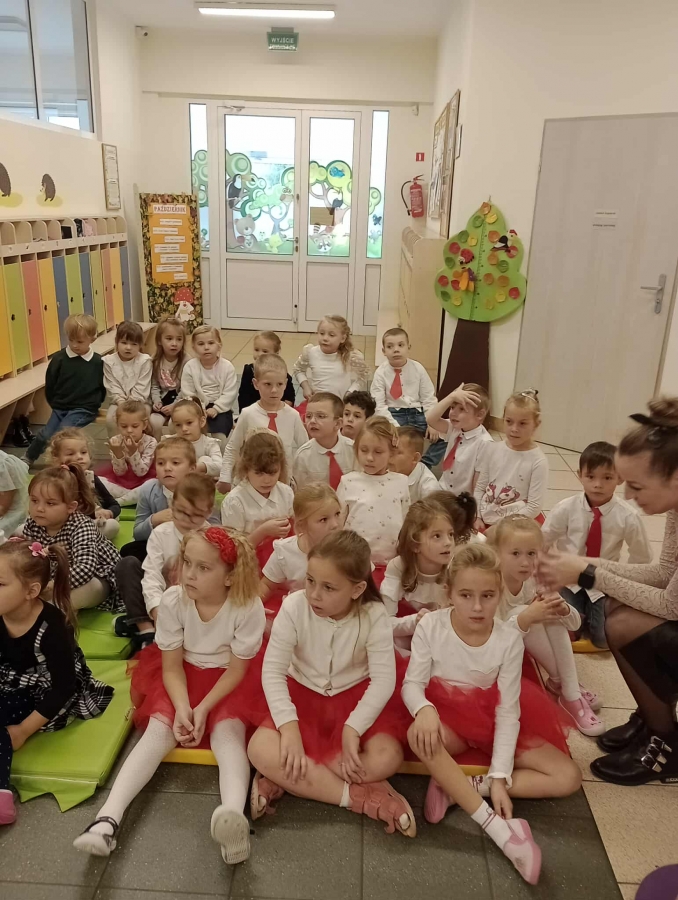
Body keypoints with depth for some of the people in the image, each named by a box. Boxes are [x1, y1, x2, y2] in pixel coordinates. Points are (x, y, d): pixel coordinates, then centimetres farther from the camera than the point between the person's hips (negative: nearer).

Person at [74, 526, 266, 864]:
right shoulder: (173, 600, -20)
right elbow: (172, 667, -10)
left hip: (227, 682, -3)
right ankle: (108, 818, -28)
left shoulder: (248, 606, -26)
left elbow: (237, 671, -15)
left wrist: (203, 709, -25)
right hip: (183, 676, 3)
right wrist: (182, 708, -26)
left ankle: (234, 814, -52)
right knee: (159, 729, -20)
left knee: (228, 731, -29)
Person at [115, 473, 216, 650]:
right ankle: (146, 629, -22)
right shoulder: (160, 534, -5)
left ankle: (137, 622, -20)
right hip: (161, 602, 2)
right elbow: (152, 577, -14)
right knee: (128, 564, -15)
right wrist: (158, 612, -30)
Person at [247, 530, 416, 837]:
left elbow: (384, 679, -19)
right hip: (303, 695, 1)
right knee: (261, 751, -25)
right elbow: (273, 671, -18)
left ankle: (284, 780, -13)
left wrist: (353, 728, -28)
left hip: (355, 696, 0)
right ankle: (360, 797, -17)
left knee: (387, 758, -27)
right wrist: (289, 726, -29)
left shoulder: (374, 615, -21)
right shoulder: (294, 607, -21)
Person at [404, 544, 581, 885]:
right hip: (446, 716, -2)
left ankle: (458, 787, -17)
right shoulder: (431, 625, -18)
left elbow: (507, 711, -13)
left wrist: (499, 776, -17)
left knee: (568, 777, -12)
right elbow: (413, 683, -13)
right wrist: (424, 709, -37)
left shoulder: (509, 639, -17)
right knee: (419, 736, -37)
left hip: (492, 720, 2)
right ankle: (497, 825, -29)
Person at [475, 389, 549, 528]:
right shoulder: (493, 449, -2)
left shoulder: (538, 461, -13)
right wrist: (477, 517, -2)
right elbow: (480, 487, 5)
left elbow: (534, 507, -14)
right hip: (487, 522, 4)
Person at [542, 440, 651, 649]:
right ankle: (578, 617, 17)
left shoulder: (628, 516, -16)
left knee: (605, 639, -10)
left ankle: (590, 616, 22)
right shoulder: (566, 508, -15)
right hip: (568, 579, 0)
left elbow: (642, 557, 0)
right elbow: (542, 543, -3)